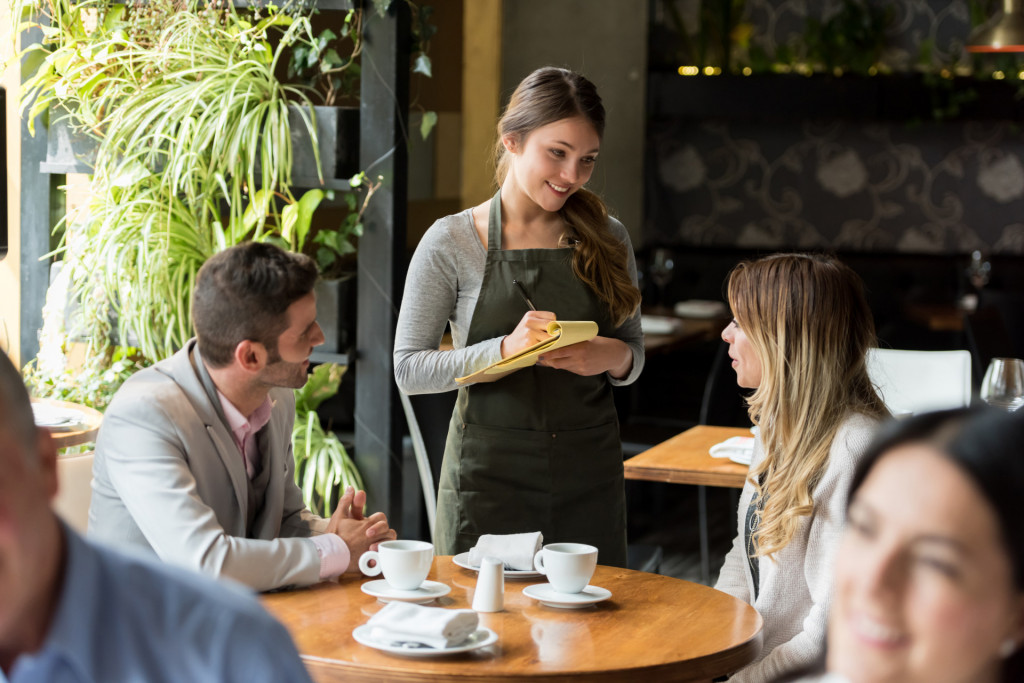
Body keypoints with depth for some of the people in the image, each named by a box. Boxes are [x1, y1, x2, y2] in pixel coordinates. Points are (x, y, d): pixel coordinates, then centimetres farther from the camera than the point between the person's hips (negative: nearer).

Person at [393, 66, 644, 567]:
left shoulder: (607, 239, 6)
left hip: (590, 474, 3)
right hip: (489, 472, -3)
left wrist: (613, 356, -10)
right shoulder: (452, 243, -3)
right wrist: (505, 349, -19)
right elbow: (409, 369, -6)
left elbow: (634, 353, 13)